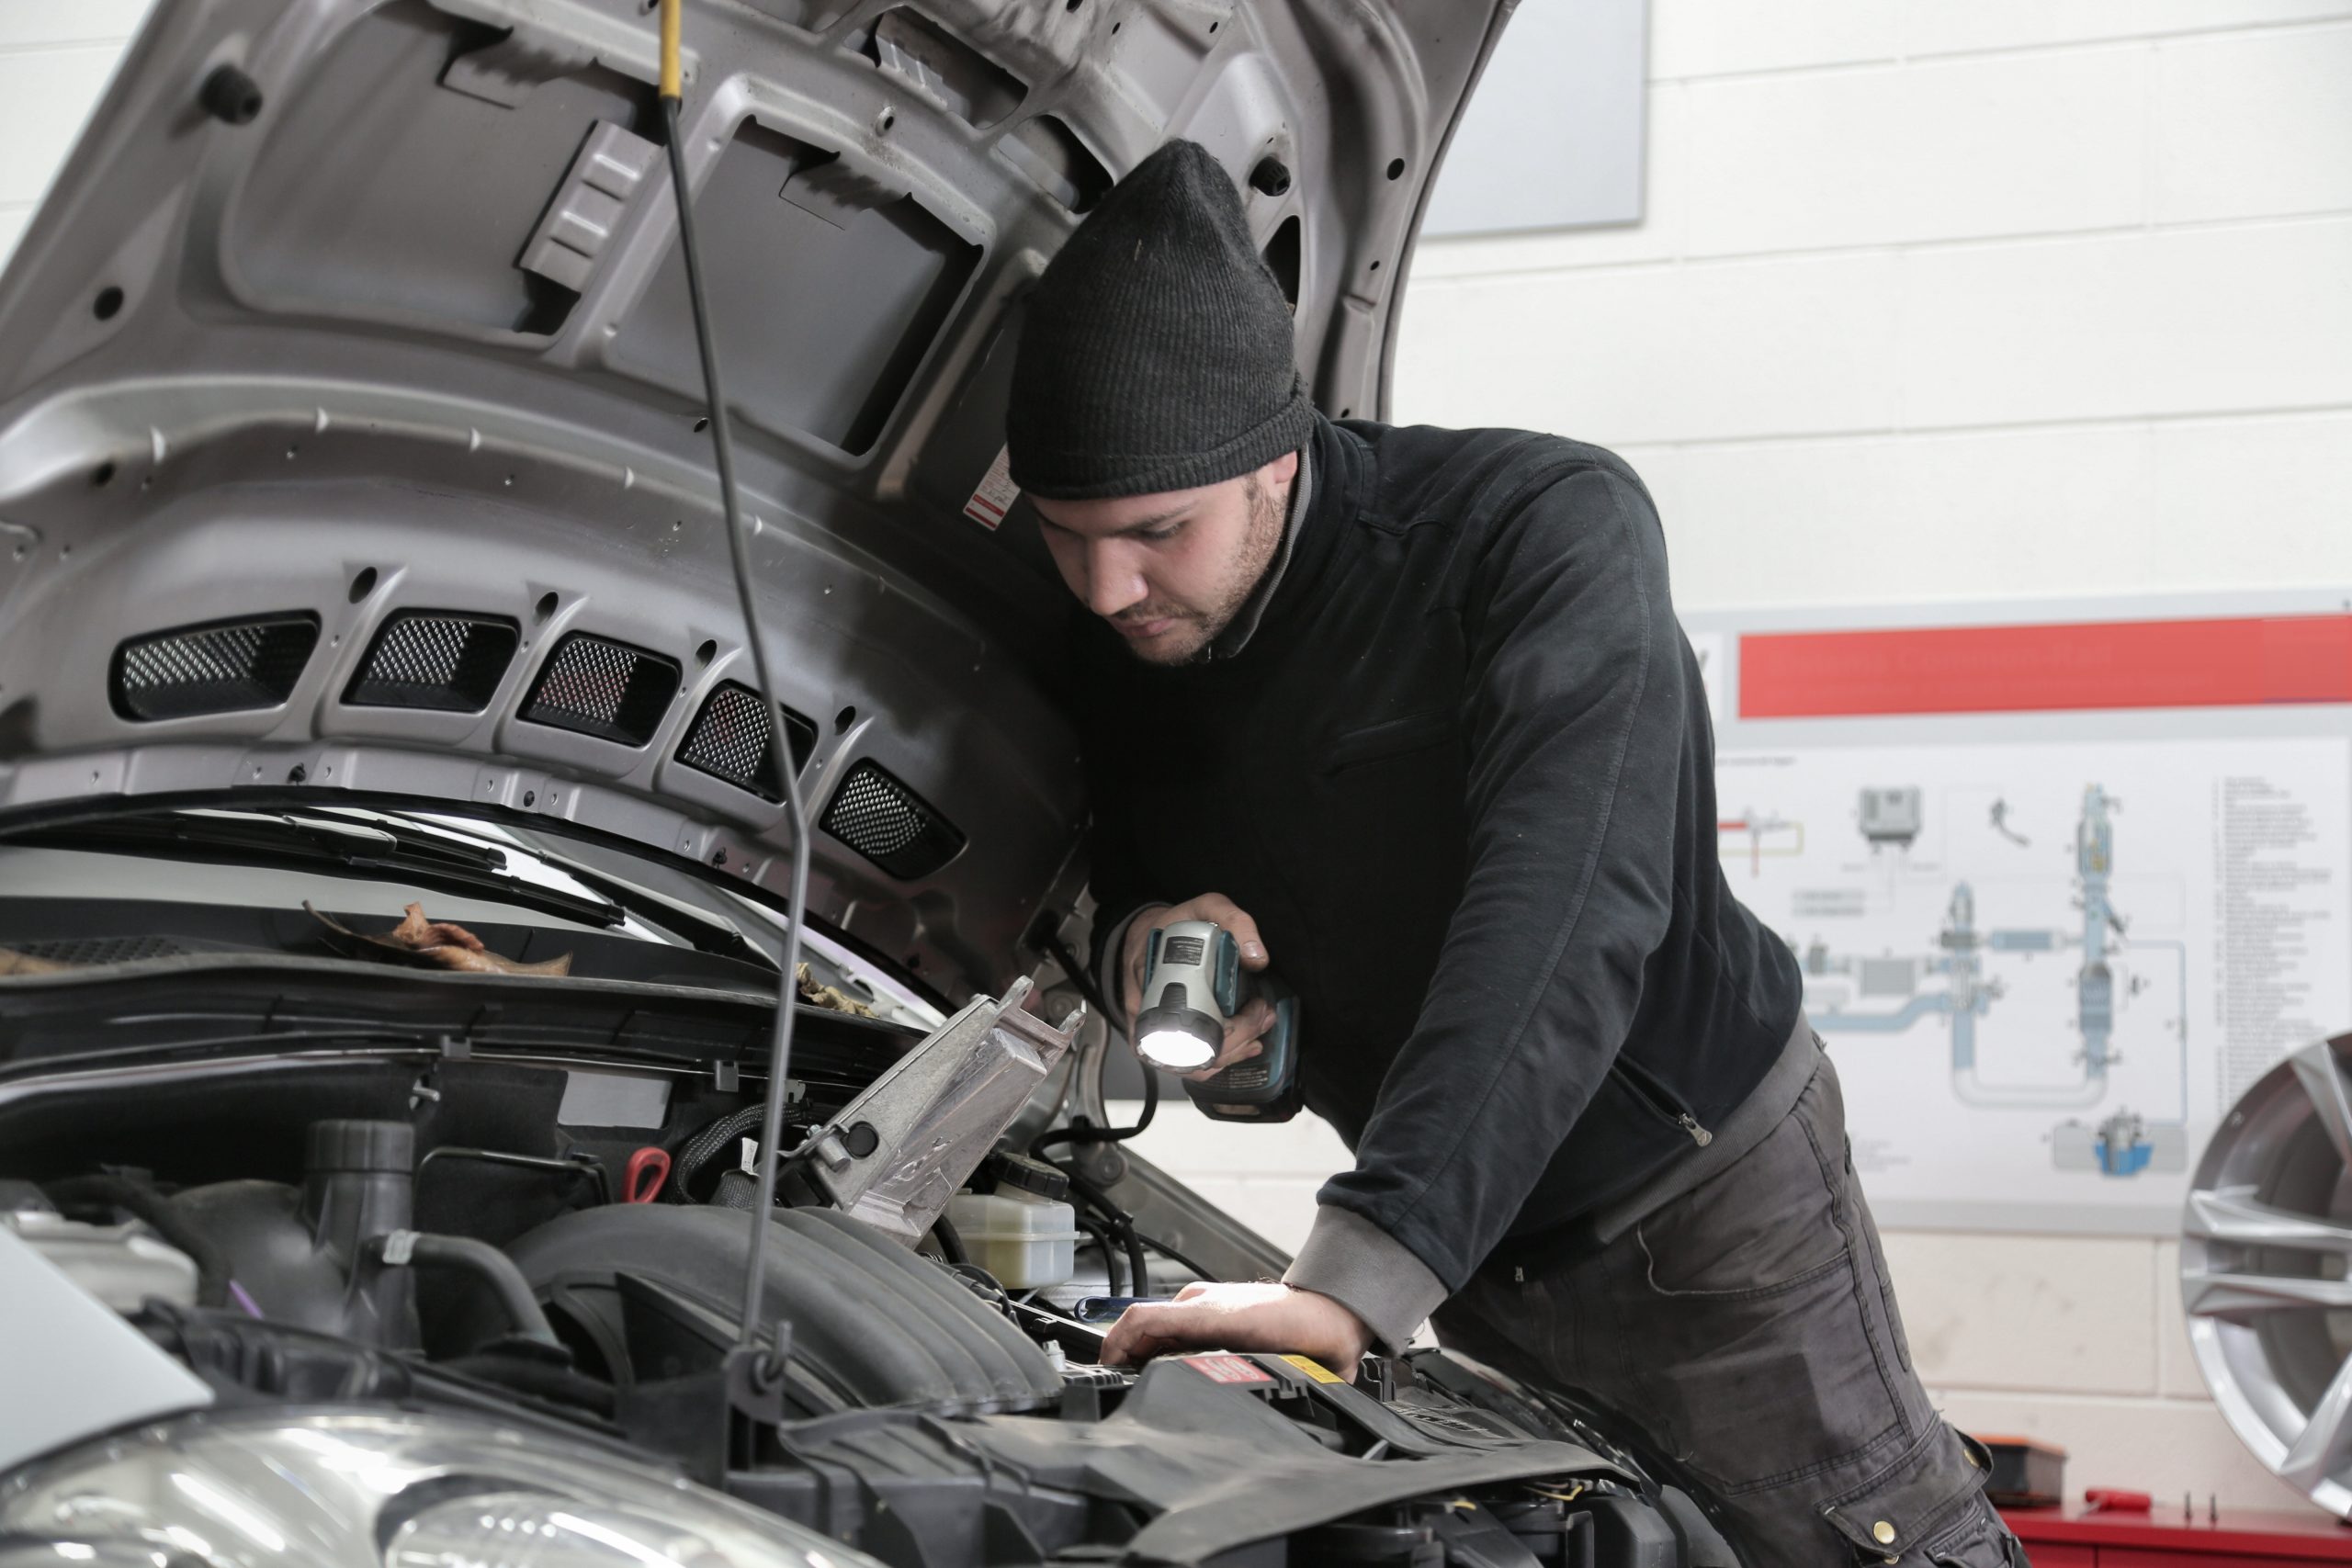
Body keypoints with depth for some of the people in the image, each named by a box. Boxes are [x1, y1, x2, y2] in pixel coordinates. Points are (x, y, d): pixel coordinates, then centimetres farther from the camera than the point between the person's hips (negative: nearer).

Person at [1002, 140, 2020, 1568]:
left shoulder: (1551, 527, -28)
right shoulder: (1119, 647, -8)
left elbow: (1567, 911, -41)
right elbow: (1126, 867, 9)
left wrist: (1362, 1276, -52)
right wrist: (1138, 934, -20)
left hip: (1703, 1192, -5)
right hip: (1467, 1231, 6)